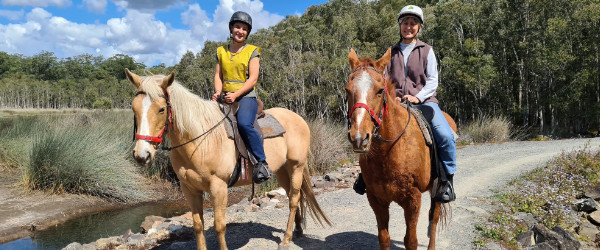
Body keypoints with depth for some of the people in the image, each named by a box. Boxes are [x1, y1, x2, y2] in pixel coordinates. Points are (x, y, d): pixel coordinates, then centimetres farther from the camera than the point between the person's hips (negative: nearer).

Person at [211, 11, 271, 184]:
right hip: (226, 98, 5)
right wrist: (218, 91, -10)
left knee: (244, 124, -33)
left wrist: (235, 94, -18)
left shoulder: (252, 51, 3)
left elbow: (253, 78, -7)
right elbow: (218, 75, 12)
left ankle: (262, 163, -23)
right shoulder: (221, 51, 16)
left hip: (246, 97, -5)